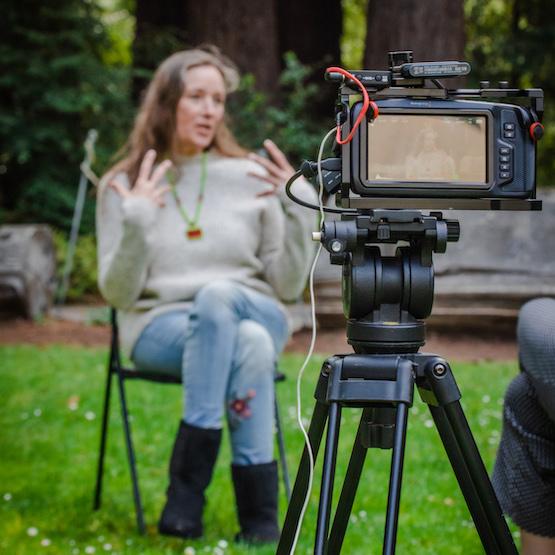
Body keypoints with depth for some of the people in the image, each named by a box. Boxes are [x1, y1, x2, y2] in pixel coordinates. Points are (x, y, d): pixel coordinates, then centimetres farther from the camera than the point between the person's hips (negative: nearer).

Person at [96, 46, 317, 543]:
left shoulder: (250, 176, 7)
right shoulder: (125, 185, 5)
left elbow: (288, 286, 5)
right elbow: (119, 294, -2)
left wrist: (299, 212, -10)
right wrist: (135, 223, -16)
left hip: (253, 315, 1)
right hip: (162, 325, -1)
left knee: (218, 296, -36)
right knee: (248, 345, -35)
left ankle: (188, 484, -33)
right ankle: (258, 509, -31)